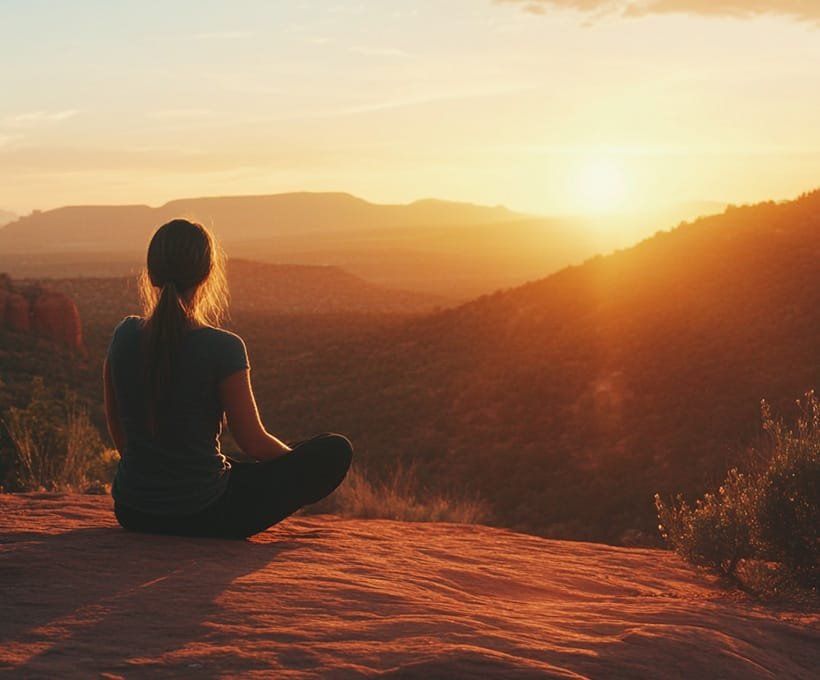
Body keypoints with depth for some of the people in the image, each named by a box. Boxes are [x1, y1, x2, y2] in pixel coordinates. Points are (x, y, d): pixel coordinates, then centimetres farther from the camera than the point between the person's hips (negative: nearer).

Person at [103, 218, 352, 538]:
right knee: (336, 451, 1)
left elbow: (116, 426, 9)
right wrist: (298, 461, 11)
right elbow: (252, 442, -10)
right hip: (203, 516, -7)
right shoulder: (223, 348, -20)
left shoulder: (124, 335, -5)